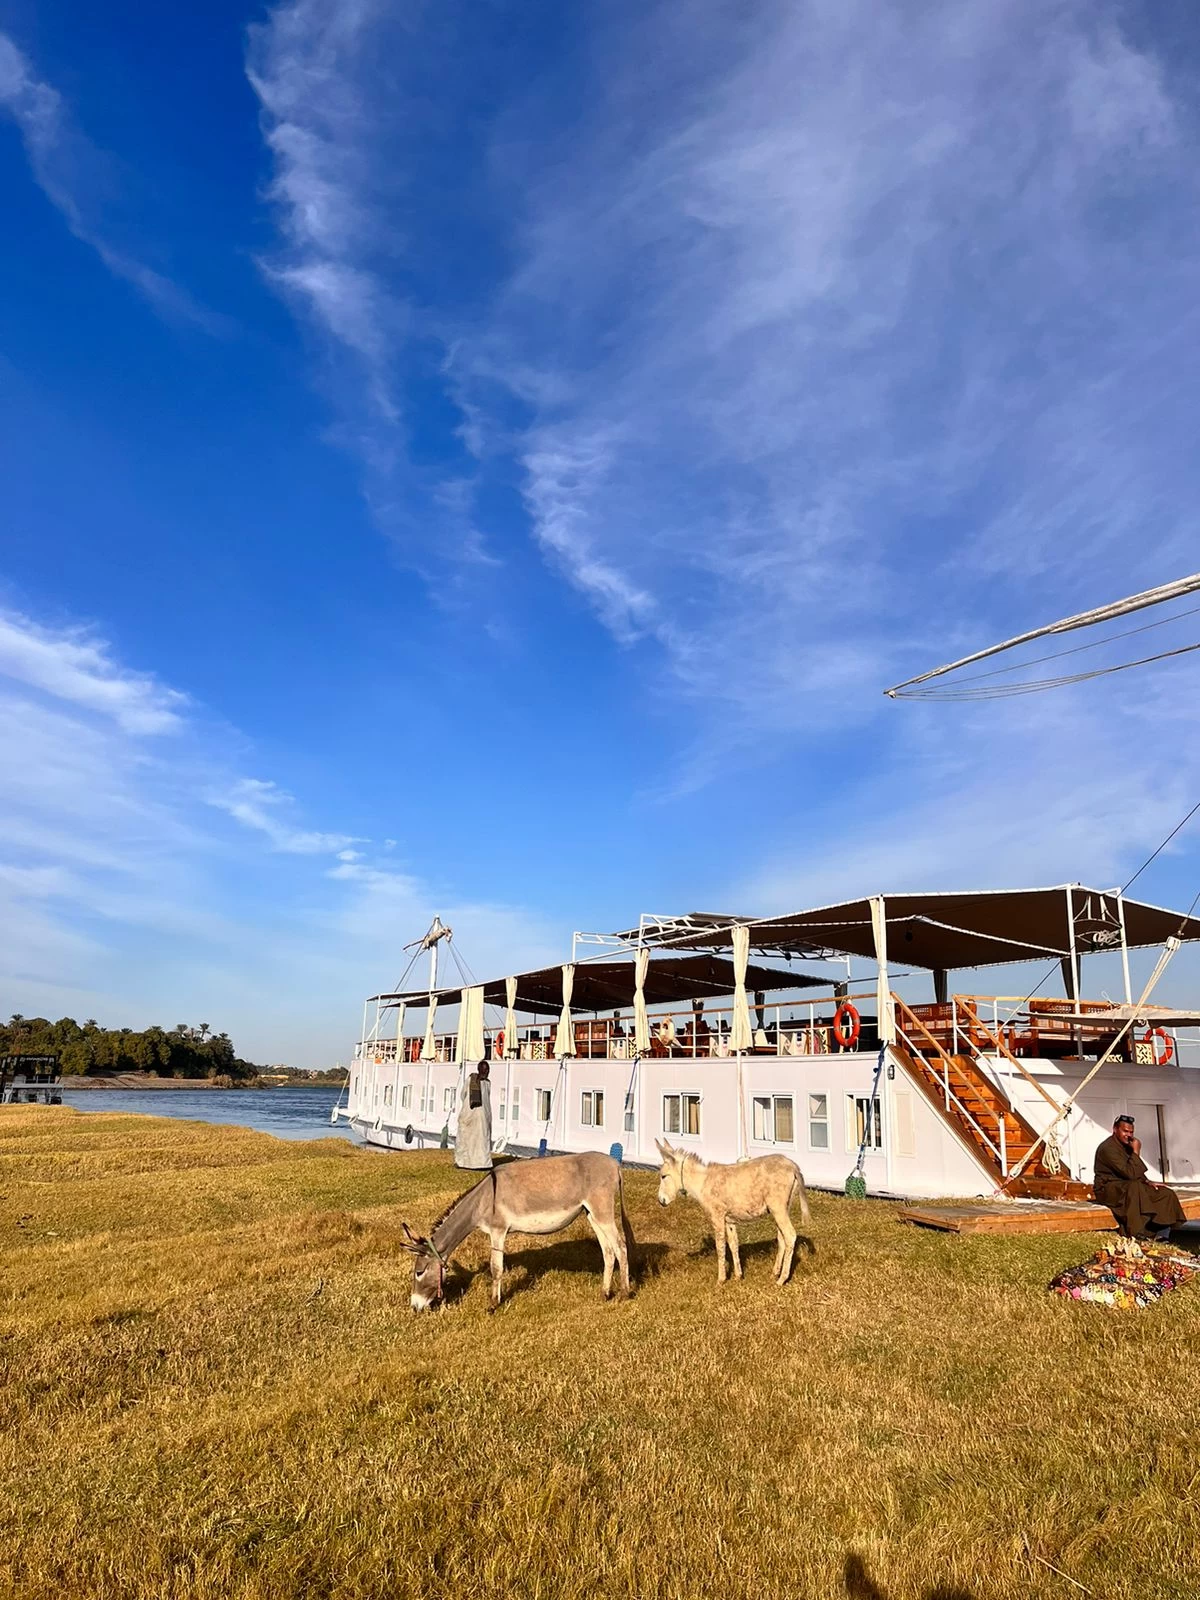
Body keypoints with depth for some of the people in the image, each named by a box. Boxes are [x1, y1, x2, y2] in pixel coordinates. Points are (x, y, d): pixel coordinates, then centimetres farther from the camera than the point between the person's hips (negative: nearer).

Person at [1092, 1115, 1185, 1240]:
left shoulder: (1126, 1146, 11)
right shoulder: (1108, 1148, -20)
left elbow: (1137, 1173, 21)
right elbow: (1130, 1174, -27)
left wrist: (1148, 1183, 2)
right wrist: (1136, 1152, -20)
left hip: (1128, 1186, 10)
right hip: (1108, 1188, -10)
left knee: (1166, 1194, -4)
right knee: (1135, 1187, -40)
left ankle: (1162, 1238, -9)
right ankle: (1136, 1235, -34)